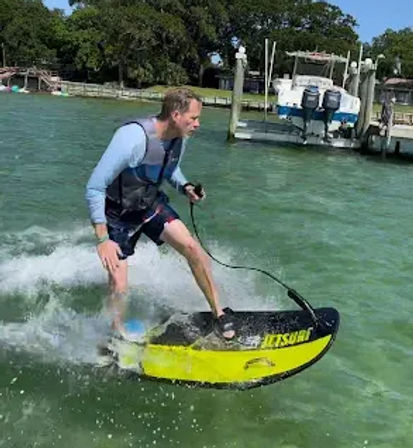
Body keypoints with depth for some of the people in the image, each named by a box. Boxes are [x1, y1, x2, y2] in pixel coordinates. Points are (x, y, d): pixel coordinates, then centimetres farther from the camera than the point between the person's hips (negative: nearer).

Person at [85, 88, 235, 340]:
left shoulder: (179, 138, -10)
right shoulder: (133, 139, -33)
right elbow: (94, 188, -29)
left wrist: (185, 187, -9)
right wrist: (103, 239, -30)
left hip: (152, 204, 5)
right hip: (118, 213, -5)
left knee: (192, 248, -12)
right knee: (119, 287, -7)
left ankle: (219, 312, 4)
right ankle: (118, 337, 21)